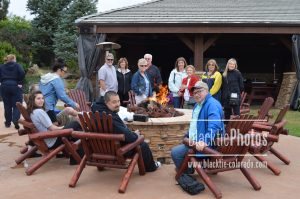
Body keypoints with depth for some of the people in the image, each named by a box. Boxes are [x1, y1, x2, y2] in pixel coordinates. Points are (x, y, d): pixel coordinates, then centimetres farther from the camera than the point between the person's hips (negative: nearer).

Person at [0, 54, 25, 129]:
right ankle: (16, 122, -15)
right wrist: (19, 83, -9)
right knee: (16, 105, -2)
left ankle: (8, 122, 17)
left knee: (7, 105, 11)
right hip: (15, 86, -3)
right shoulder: (17, 65, 2)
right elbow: (22, 73, -15)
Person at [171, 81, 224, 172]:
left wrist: (205, 141, -46)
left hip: (206, 144, -11)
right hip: (194, 141, 11)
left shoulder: (212, 104, -21)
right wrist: (188, 136, 24)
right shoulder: (198, 104, 13)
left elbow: (213, 127, -35)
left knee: (175, 152, -16)